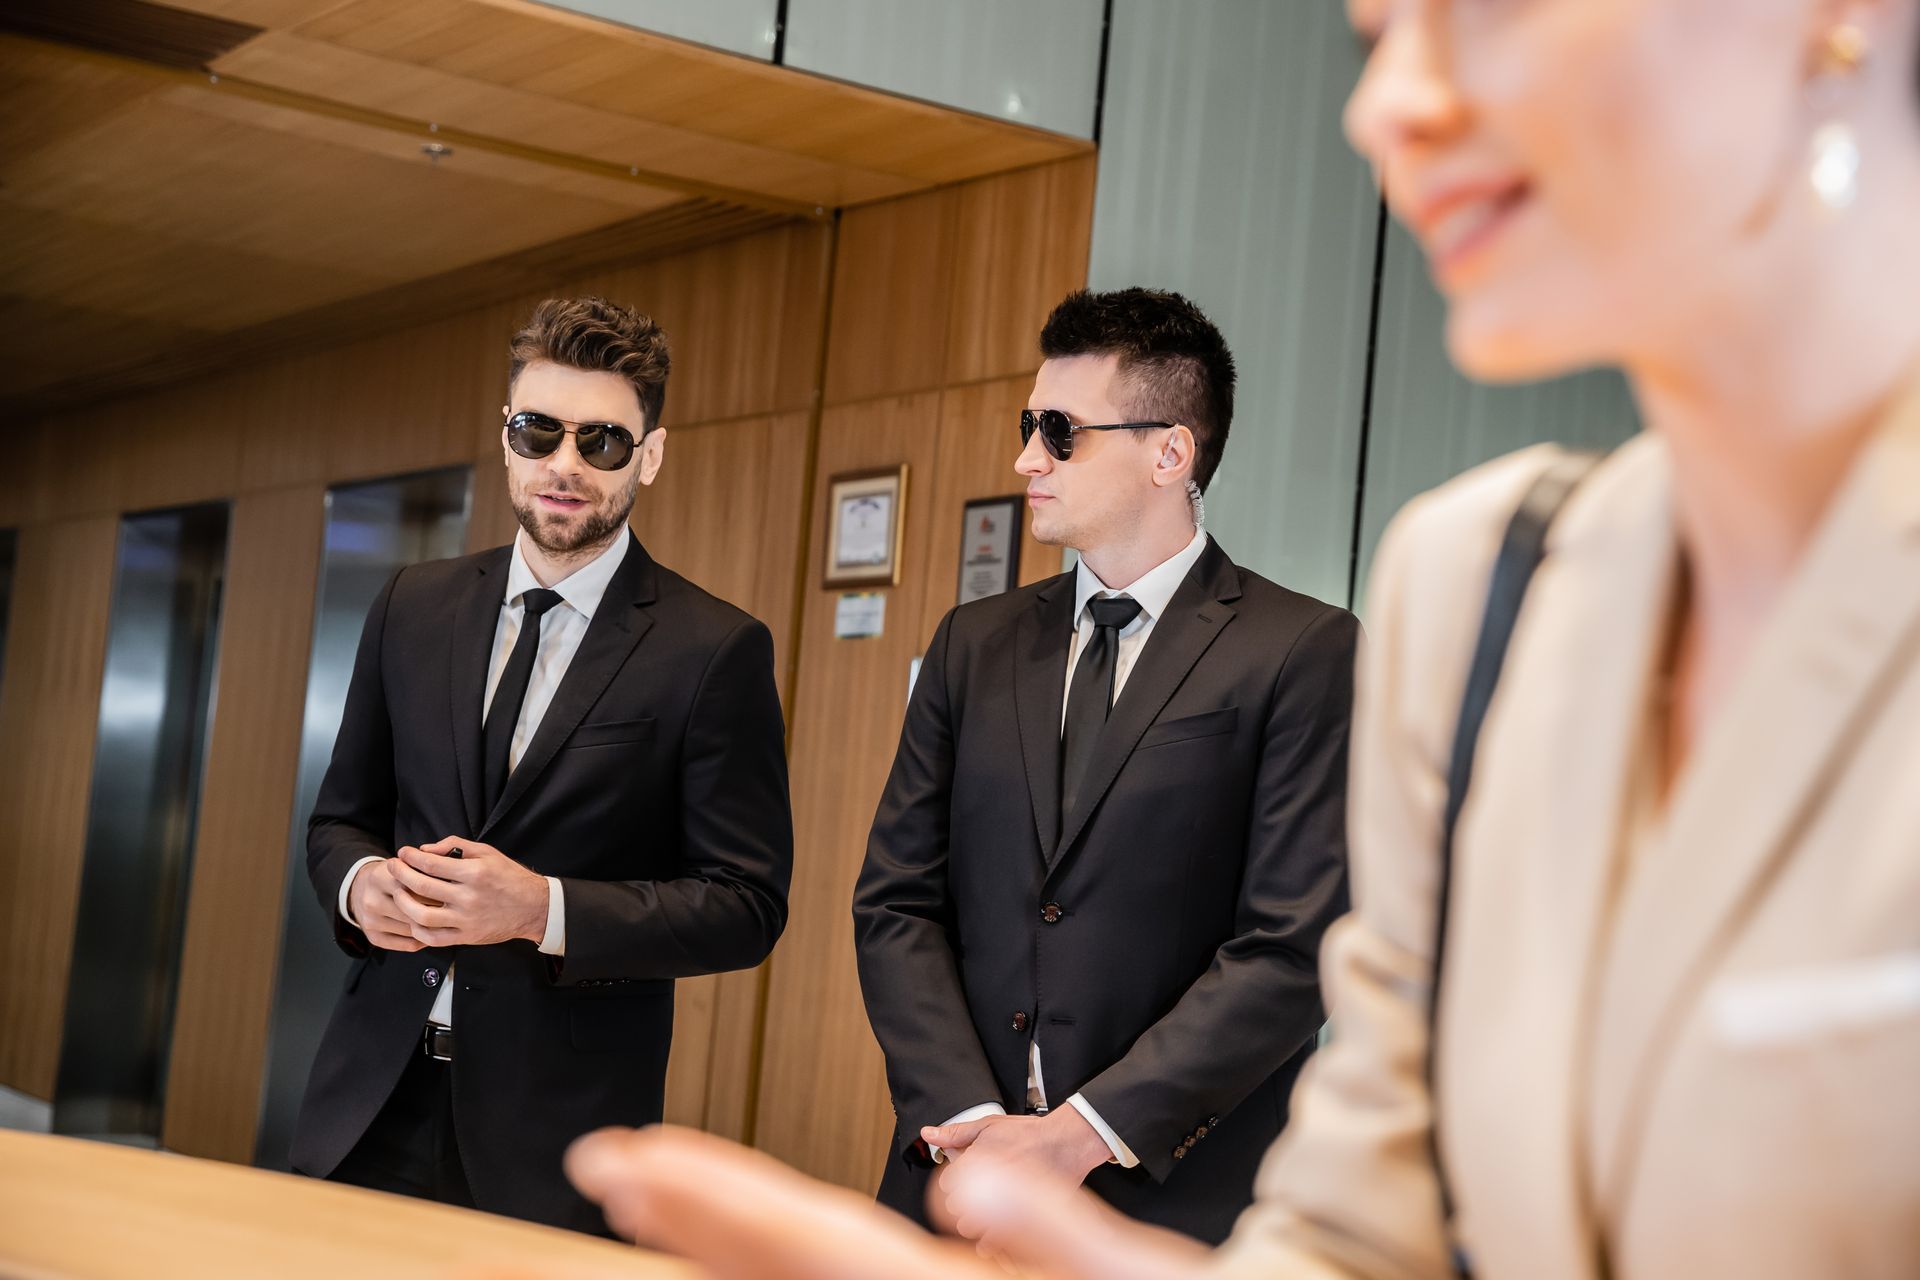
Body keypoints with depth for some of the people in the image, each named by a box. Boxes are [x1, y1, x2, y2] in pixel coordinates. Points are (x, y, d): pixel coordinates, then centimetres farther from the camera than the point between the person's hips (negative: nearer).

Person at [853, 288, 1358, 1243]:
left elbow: (1295, 948, -12)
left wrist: (1086, 1130, -17)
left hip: (1172, 1200, -4)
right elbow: (896, 905, 5)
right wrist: (974, 1122, -9)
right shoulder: (974, 644, 10)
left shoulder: (1305, 654, -6)